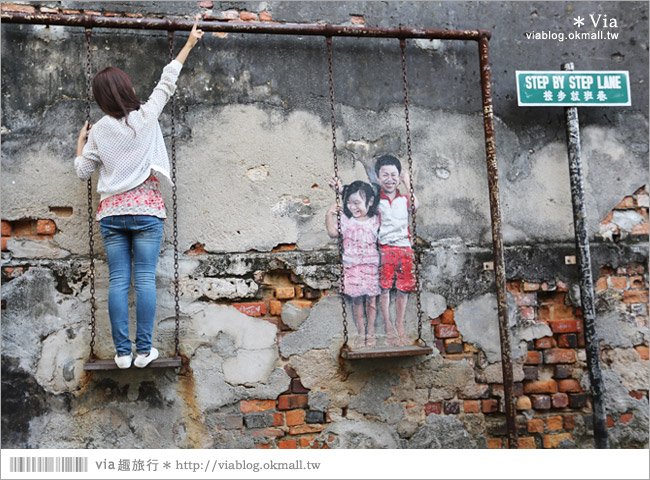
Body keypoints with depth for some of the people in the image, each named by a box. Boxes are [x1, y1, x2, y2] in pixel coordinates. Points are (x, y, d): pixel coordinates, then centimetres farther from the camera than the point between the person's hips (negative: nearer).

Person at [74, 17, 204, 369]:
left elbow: (83, 171, 11)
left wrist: (81, 141, 28)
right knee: (145, 279, -1)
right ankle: (144, 350, 0)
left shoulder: (98, 131, 3)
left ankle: (122, 352, 3)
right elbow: (167, 82, 10)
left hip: (111, 211, 2)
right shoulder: (146, 117, -1)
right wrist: (189, 43, 20)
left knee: (118, 281, 3)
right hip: (145, 209, -2)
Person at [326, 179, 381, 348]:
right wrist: (329, 215, -12)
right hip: (352, 266, 0)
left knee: (371, 298, 4)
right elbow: (333, 233, -5)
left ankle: (370, 332, 17)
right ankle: (361, 332, 17)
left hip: (371, 266, 0)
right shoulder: (346, 220, -3)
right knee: (356, 299, 5)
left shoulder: (375, 220, -2)